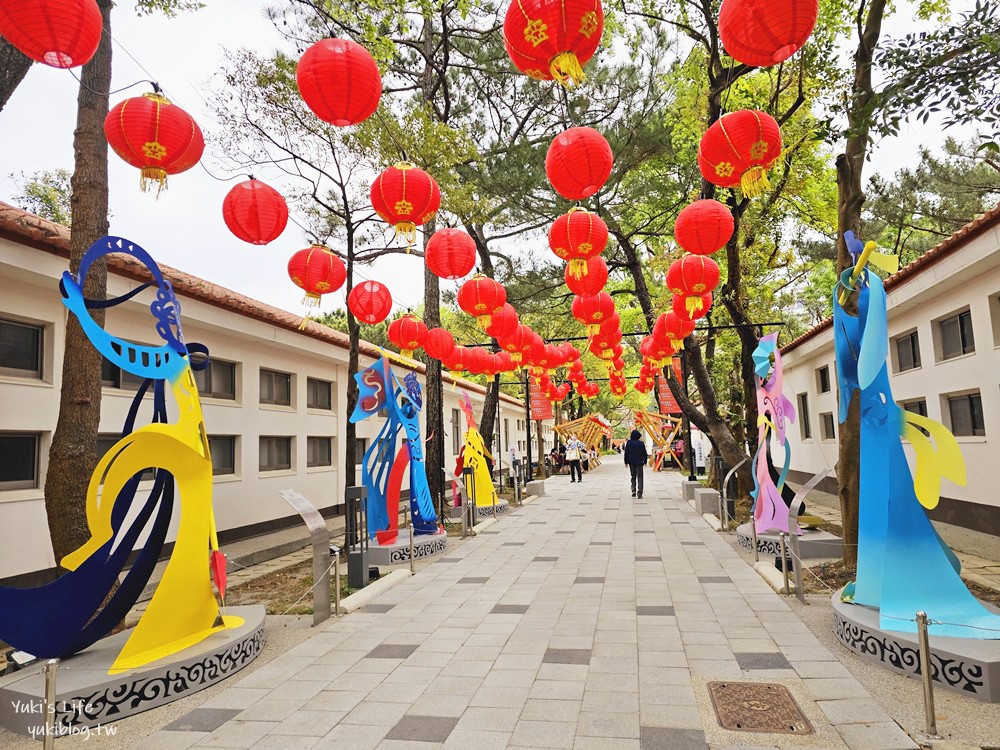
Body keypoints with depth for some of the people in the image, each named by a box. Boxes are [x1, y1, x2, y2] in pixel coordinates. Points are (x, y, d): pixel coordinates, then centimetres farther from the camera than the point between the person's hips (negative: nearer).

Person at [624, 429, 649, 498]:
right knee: (639, 477, 2)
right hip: (639, 463, -2)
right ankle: (640, 493, -5)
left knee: (633, 477, 17)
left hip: (631, 462, 2)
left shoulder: (628, 443, -4)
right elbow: (644, 454, 0)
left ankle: (633, 490, 6)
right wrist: (645, 461, 13)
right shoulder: (641, 443, -8)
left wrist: (626, 462, 9)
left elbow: (626, 453, 1)